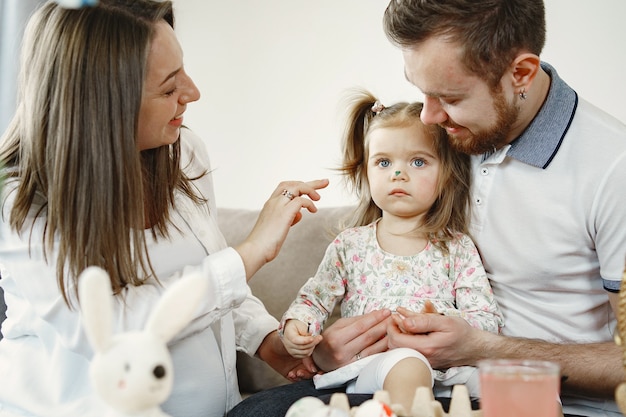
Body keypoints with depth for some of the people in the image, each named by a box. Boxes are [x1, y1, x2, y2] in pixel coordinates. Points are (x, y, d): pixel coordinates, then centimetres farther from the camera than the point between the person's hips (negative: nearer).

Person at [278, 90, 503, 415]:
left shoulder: (457, 248, 9)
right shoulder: (350, 245, 13)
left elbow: (487, 320, 3)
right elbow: (313, 299, 17)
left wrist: (444, 321, -19)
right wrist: (296, 325, -7)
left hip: (443, 366, 2)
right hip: (367, 368, -1)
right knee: (407, 363, -36)